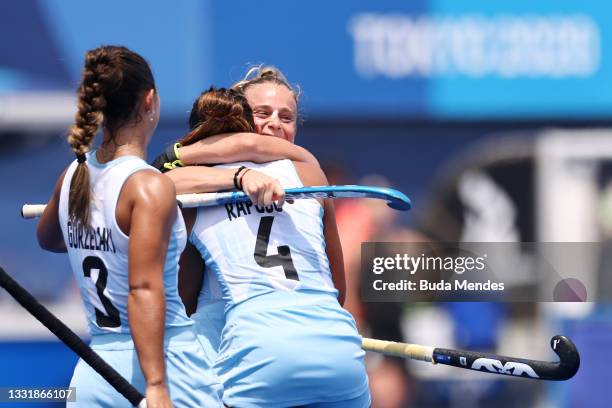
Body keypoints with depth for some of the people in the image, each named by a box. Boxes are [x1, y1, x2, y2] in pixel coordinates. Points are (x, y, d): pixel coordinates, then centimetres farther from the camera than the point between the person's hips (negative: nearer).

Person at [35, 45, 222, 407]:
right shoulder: (151, 187, -12)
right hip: (168, 366, -6)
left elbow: (48, 238, 30)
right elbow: (144, 290, -21)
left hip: (93, 375, 6)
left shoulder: (73, 176, 8)